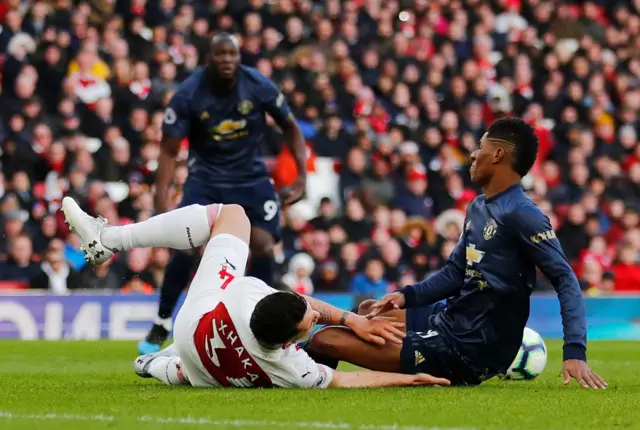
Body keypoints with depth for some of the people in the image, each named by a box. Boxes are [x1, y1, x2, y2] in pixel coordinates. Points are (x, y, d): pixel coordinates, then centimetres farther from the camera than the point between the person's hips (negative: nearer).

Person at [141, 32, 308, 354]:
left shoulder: (259, 87, -14)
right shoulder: (188, 95, -18)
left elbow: (290, 127, 3)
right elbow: (169, 150, -12)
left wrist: (302, 175, -4)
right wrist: (161, 203, -20)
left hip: (251, 177, 1)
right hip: (206, 177, -1)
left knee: (263, 245, -15)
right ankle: (160, 327, -2)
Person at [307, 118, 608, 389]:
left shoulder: (522, 215, -20)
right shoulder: (477, 208, 10)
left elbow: (565, 280, -22)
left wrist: (575, 353, -32)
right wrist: (408, 295, -1)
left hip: (468, 352, -10)